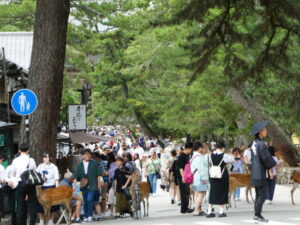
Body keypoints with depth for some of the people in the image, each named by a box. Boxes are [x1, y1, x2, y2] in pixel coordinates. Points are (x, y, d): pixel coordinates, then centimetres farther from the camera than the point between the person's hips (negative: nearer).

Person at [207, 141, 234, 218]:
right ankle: (221, 212, 6)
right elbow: (233, 160, -3)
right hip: (222, 176, -4)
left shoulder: (211, 155, -1)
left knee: (212, 193, 10)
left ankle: (209, 212, 8)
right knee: (222, 193, 6)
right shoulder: (224, 155, -13)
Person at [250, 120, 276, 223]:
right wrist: (270, 170, -6)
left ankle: (257, 215, 14)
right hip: (260, 174, -9)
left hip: (255, 173, 9)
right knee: (262, 195, -6)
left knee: (258, 195, 12)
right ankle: (257, 215, -6)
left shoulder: (254, 143, 11)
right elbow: (266, 158, -17)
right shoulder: (261, 144, -18)